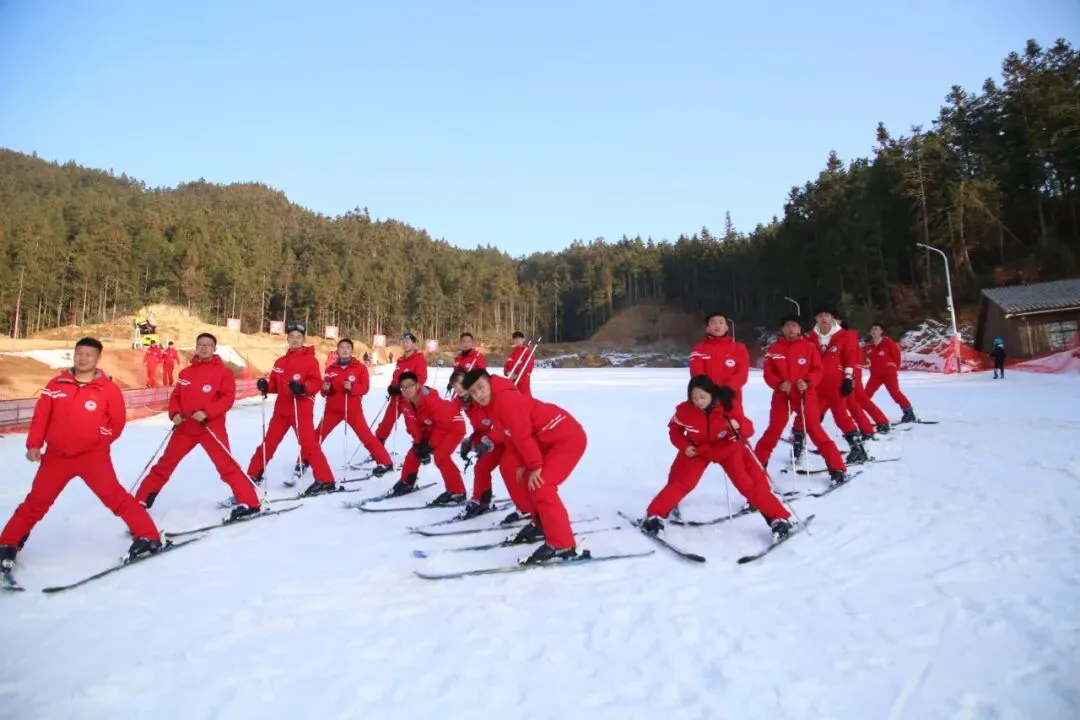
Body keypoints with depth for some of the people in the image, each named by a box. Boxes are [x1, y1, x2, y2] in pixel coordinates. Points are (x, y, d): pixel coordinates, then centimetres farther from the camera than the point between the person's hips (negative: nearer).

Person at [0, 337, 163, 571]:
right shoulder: (56, 384, 1)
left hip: (92, 455, -3)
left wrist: (98, 442, -2)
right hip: (57, 455, 3)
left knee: (114, 496, -13)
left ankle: (147, 537, -10)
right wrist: (34, 444, -3)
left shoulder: (108, 389, -7)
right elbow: (41, 415, 5)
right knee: (36, 501, 11)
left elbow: (118, 421, 1)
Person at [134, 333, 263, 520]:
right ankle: (142, 500, 29)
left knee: (226, 465, -12)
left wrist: (207, 413, -21)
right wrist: (175, 413, -6)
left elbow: (228, 398, -10)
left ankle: (248, 503, -10)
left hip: (211, 426, -5)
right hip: (185, 427, 5)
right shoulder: (186, 372, 11)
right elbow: (175, 396, 14)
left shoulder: (222, 371, -4)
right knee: (165, 464, 13)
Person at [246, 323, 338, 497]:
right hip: (281, 408, 6)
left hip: (302, 409, -6)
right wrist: (265, 386, -4)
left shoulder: (310, 359, -4)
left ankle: (325, 481, -12)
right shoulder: (280, 362, 14)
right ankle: (253, 475, 30)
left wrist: (302, 388, -30)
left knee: (308, 444, -14)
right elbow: (275, 384, 17)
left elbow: (317, 382, -13)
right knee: (268, 443, 14)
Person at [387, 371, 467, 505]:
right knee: (415, 452, 8)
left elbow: (443, 425, -29)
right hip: (432, 428, 8)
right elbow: (413, 425, -1)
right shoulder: (406, 404, -10)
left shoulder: (432, 401, -34)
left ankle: (457, 492, -15)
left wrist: (430, 445, -23)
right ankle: (407, 482, 30)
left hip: (454, 426, -8)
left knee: (440, 456, -24)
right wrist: (419, 442, -13)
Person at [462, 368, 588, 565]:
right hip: (549, 441, 10)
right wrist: (520, 464, 7)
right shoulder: (492, 405, 9)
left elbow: (523, 435, -21)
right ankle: (542, 524, 37)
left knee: (540, 486, -17)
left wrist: (535, 466, -15)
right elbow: (510, 437, 14)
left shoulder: (507, 399, -22)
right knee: (529, 480, 20)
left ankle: (562, 546, -15)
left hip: (568, 437, -10)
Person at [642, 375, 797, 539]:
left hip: (728, 448, 0)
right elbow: (674, 429, -4)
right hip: (698, 449, 1)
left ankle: (780, 519, 5)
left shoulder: (728, 406, -28)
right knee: (681, 482, -10)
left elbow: (749, 429, -27)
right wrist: (684, 446, -18)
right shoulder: (685, 410, -24)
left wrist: (738, 426, -48)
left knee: (749, 484, -7)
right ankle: (654, 516, 2)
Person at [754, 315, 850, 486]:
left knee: (816, 431, -2)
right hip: (782, 396, 1)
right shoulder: (774, 349, 1)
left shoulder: (808, 346, -1)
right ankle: (756, 466, 20)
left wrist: (807, 382, -20)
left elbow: (817, 370, -1)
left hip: (805, 396, -1)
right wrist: (779, 383, -18)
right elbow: (768, 373, 1)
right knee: (773, 432, 7)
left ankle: (838, 469, 7)